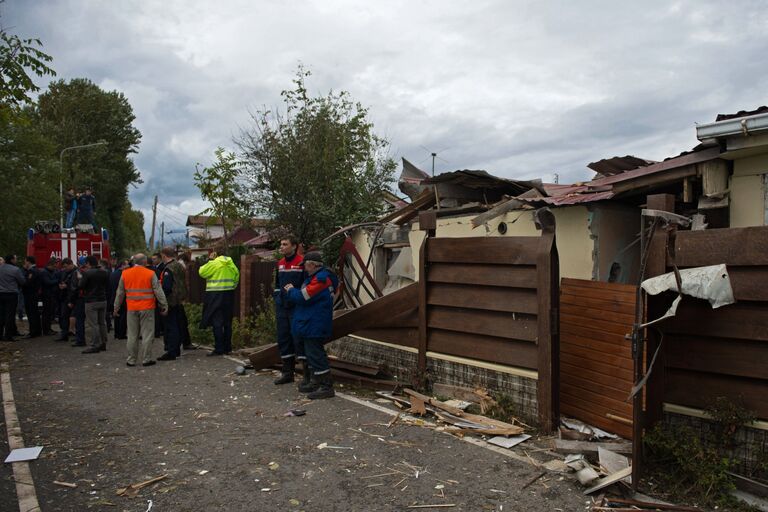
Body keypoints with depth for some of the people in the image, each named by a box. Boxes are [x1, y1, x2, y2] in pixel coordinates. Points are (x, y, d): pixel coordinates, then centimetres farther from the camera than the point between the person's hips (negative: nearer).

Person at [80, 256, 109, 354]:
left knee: (92, 324, -3)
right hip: (103, 300, 6)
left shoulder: (87, 273, -14)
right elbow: (107, 286, 11)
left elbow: (81, 286, -9)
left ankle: (95, 345, -4)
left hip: (91, 301, -6)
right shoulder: (105, 272, 4)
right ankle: (103, 343, 20)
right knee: (102, 322, 13)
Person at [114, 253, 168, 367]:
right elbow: (158, 291, -6)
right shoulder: (150, 274, -6)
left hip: (131, 308, 3)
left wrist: (116, 308, 20)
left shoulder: (125, 274, 5)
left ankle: (131, 360, 15)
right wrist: (164, 305, 0)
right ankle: (146, 359, 4)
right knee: (147, 334, 2)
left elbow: (120, 293, 11)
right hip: (147, 308, -3)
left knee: (132, 335, 10)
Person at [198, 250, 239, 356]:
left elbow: (202, 272, -4)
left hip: (216, 295, -7)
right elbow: (237, 275, 14)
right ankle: (227, 347, 17)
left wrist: (210, 260, 4)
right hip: (229, 295, 7)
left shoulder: (213, 264, -11)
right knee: (227, 322, 12)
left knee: (217, 323, -4)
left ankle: (219, 349, -5)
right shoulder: (230, 263, 9)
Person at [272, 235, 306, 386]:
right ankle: (287, 372, 24)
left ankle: (307, 375, -1)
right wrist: (277, 302, 17)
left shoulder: (302, 263, -10)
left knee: (299, 339, -7)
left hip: (296, 309, -7)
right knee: (283, 338, 12)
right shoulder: (280, 264, 13)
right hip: (282, 308, 7)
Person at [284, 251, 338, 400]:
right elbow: (305, 296, 23)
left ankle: (327, 387, -6)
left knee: (316, 355, -9)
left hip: (314, 327, -11)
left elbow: (302, 297, -21)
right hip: (312, 326, 11)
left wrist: (291, 290, -4)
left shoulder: (320, 279, -19)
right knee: (313, 354, 18)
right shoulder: (316, 277, 17)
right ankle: (316, 383, 29)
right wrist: (293, 291, 9)